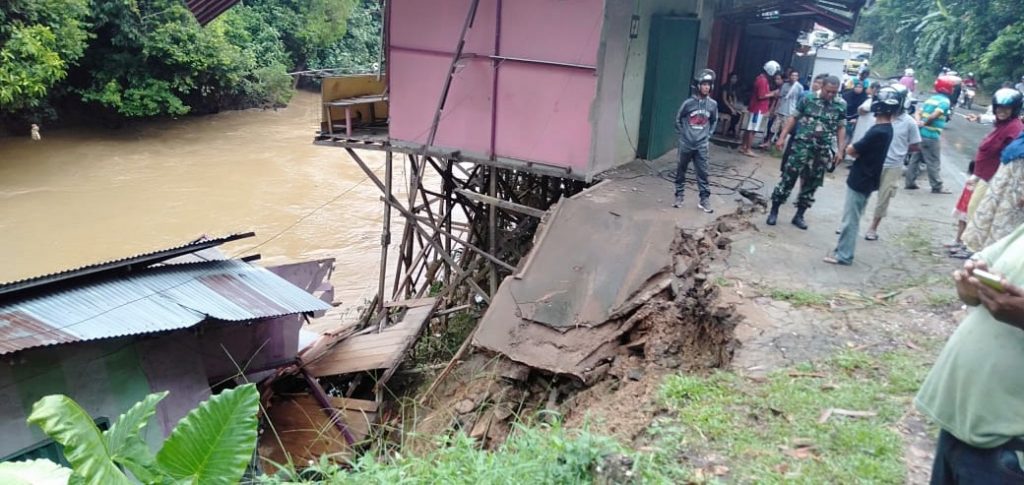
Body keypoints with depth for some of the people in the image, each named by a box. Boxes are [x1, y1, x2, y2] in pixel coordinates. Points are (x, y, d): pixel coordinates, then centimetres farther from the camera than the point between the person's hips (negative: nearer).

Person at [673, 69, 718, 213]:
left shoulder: (713, 104, -3)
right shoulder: (688, 102, -10)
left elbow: (714, 121, 14)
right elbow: (678, 119, 3)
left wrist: (708, 135, 7)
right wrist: (682, 134, 1)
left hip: (702, 145, 1)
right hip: (686, 144, -1)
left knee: (702, 172, 2)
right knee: (681, 170, 10)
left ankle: (704, 199, 9)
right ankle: (679, 195, 22)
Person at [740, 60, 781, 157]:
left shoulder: (761, 78, 13)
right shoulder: (763, 80, -18)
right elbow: (761, 96, -23)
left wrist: (771, 93, 8)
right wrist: (772, 94, -12)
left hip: (756, 107, 10)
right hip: (758, 109, -10)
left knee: (748, 128, 13)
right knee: (752, 130, -6)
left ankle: (743, 147, 19)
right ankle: (748, 150, -3)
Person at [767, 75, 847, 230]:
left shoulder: (841, 106, 2)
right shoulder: (808, 99, -2)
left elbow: (841, 128, 9)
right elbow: (793, 118, 3)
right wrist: (782, 137, -3)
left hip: (822, 152, 2)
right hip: (801, 146, -2)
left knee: (811, 184, 8)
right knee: (788, 178, -3)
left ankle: (799, 215, 19)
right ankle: (774, 211, 7)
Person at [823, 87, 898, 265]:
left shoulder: (878, 132, -24)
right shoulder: (886, 129, 7)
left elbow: (851, 150, -19)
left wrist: (854, 148, -1)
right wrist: (859, 151, -5)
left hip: (861, 181, -9)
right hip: (865, 179, 9)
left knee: (851, 219, 0)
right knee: (850, 217, 18)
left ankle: (843, 255, 8)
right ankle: (842, 249, 28)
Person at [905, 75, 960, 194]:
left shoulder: (931, 98, 16)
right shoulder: (945, 101, -10)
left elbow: (918, 112, 10)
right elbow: (935, 115, -24)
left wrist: (919, 122, -6)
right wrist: (924, 123, -10)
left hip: (921, 134, 8)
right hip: (931, 136, -8)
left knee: (915, 159, 12)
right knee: (934, 162, -1)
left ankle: (910, 183, 16)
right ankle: (937, 187, 5)